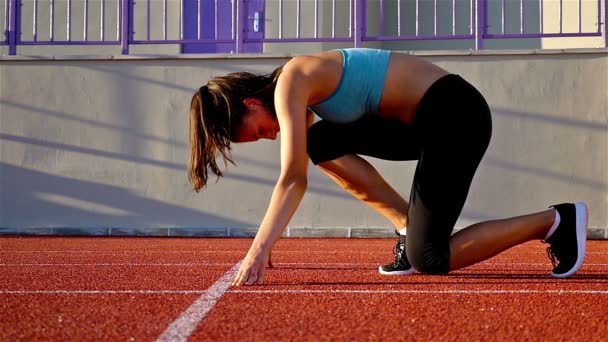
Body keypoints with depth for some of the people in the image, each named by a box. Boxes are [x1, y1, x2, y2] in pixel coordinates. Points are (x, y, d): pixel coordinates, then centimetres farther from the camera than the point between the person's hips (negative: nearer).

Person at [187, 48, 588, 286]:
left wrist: (258, 251, -22)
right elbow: (297, 181, 17)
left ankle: (553, 221, 2)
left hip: (456, 114, -10)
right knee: (322, 143, 6)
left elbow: (290, 180, -20)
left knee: (428, 259, -7)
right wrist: (265, 241, 16)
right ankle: (408, 225, 9)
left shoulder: (289, 83, -14)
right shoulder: (297, 95, 13)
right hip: (424, 120, 10)